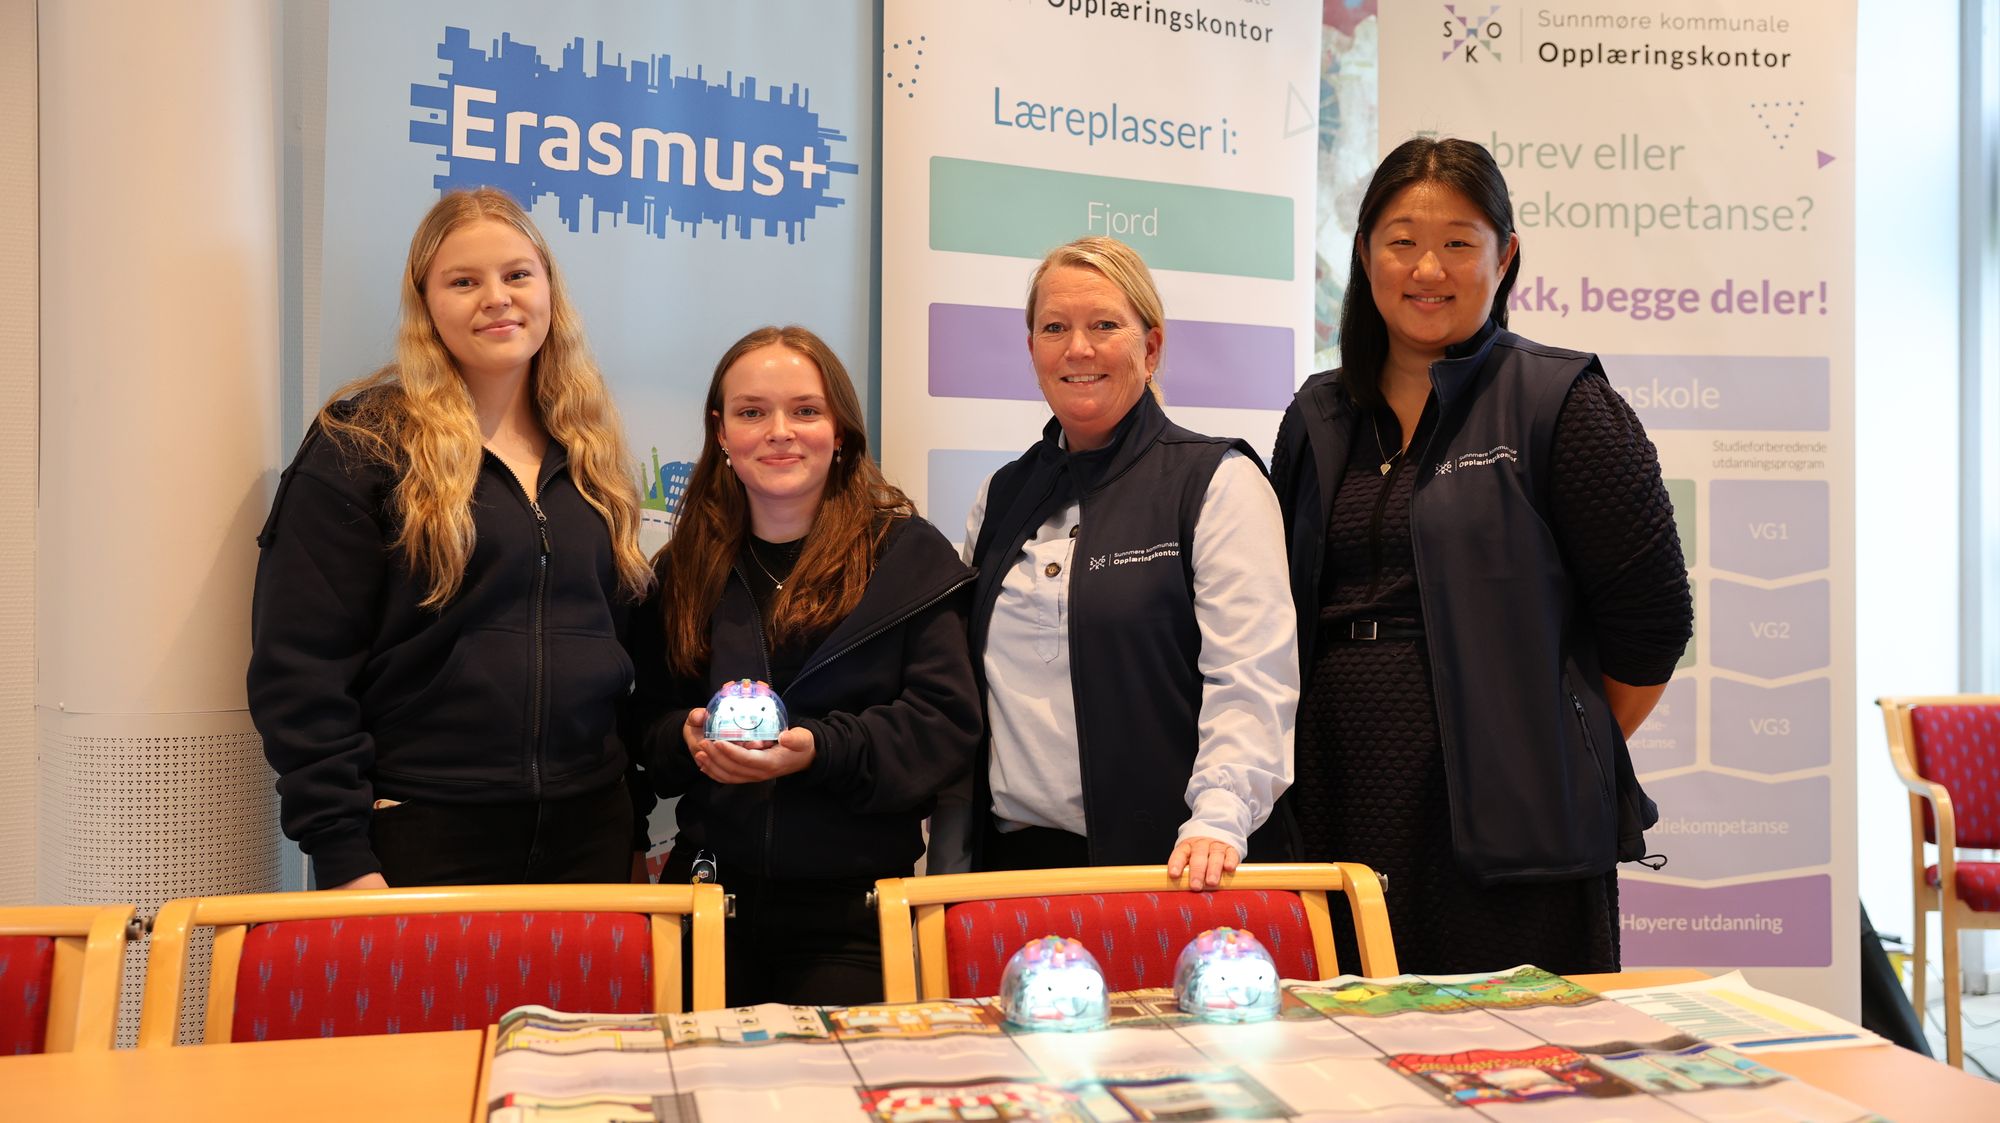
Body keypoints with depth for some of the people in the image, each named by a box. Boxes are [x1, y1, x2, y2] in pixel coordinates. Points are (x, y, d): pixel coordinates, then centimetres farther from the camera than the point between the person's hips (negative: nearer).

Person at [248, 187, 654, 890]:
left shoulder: (587, 452, 12)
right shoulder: (361, 448, -5)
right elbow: (301, 668, -9)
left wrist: (634, 821, 12)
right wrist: (343, 856, -13)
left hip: (586, 833, 5)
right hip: (421, 843, -4)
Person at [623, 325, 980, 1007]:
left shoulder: (909, 555, 0)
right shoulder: (682, 572, 10)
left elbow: (946, 724, -7)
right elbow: (646, 724, 14)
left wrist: (821, 750, -22)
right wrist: (688, 739, -9)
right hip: (711, 893, 3)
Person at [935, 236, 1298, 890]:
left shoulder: (1218, 481, -2)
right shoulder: (1002, 500, 14)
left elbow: (1251, 678, -12)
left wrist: (1218, 820, -25)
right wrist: (948, 864, 11)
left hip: (1170, 860, -4)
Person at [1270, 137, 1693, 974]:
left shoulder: (1558, 404, -2)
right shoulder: (1319, 419, 13)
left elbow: (1650, 618, -2)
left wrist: (1567, 758, 5)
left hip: (1511, 821, -4)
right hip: (1340, 818, 5)